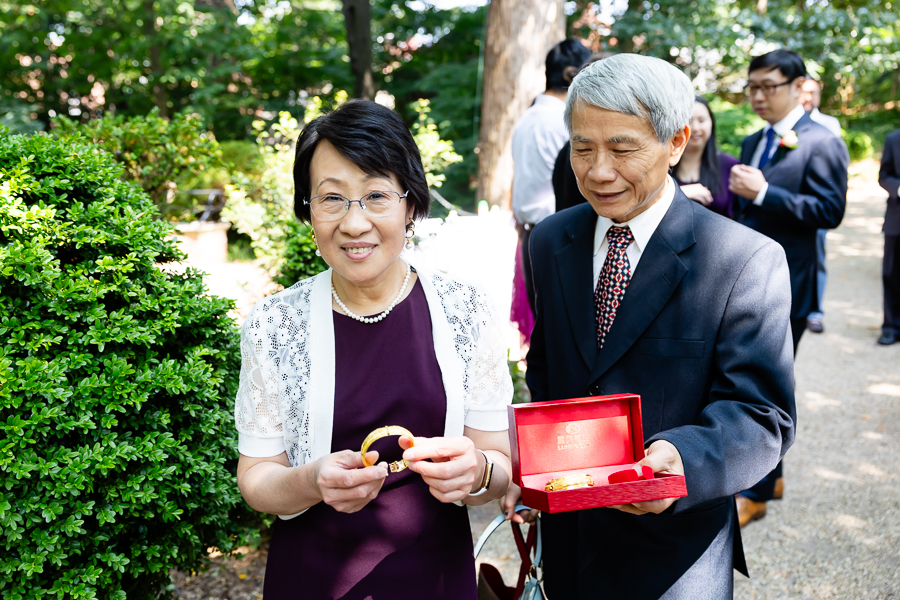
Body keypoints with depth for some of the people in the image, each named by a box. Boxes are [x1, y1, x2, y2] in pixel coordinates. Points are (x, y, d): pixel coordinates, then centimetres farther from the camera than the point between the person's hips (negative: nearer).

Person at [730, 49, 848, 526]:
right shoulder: (752, 143, 16)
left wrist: (762, 192, -23)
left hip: (784, 288, -8)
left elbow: (830, 210, -19)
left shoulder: (822, 144, -9)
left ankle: (755, 493, 9)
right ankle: (768, 473, 30)